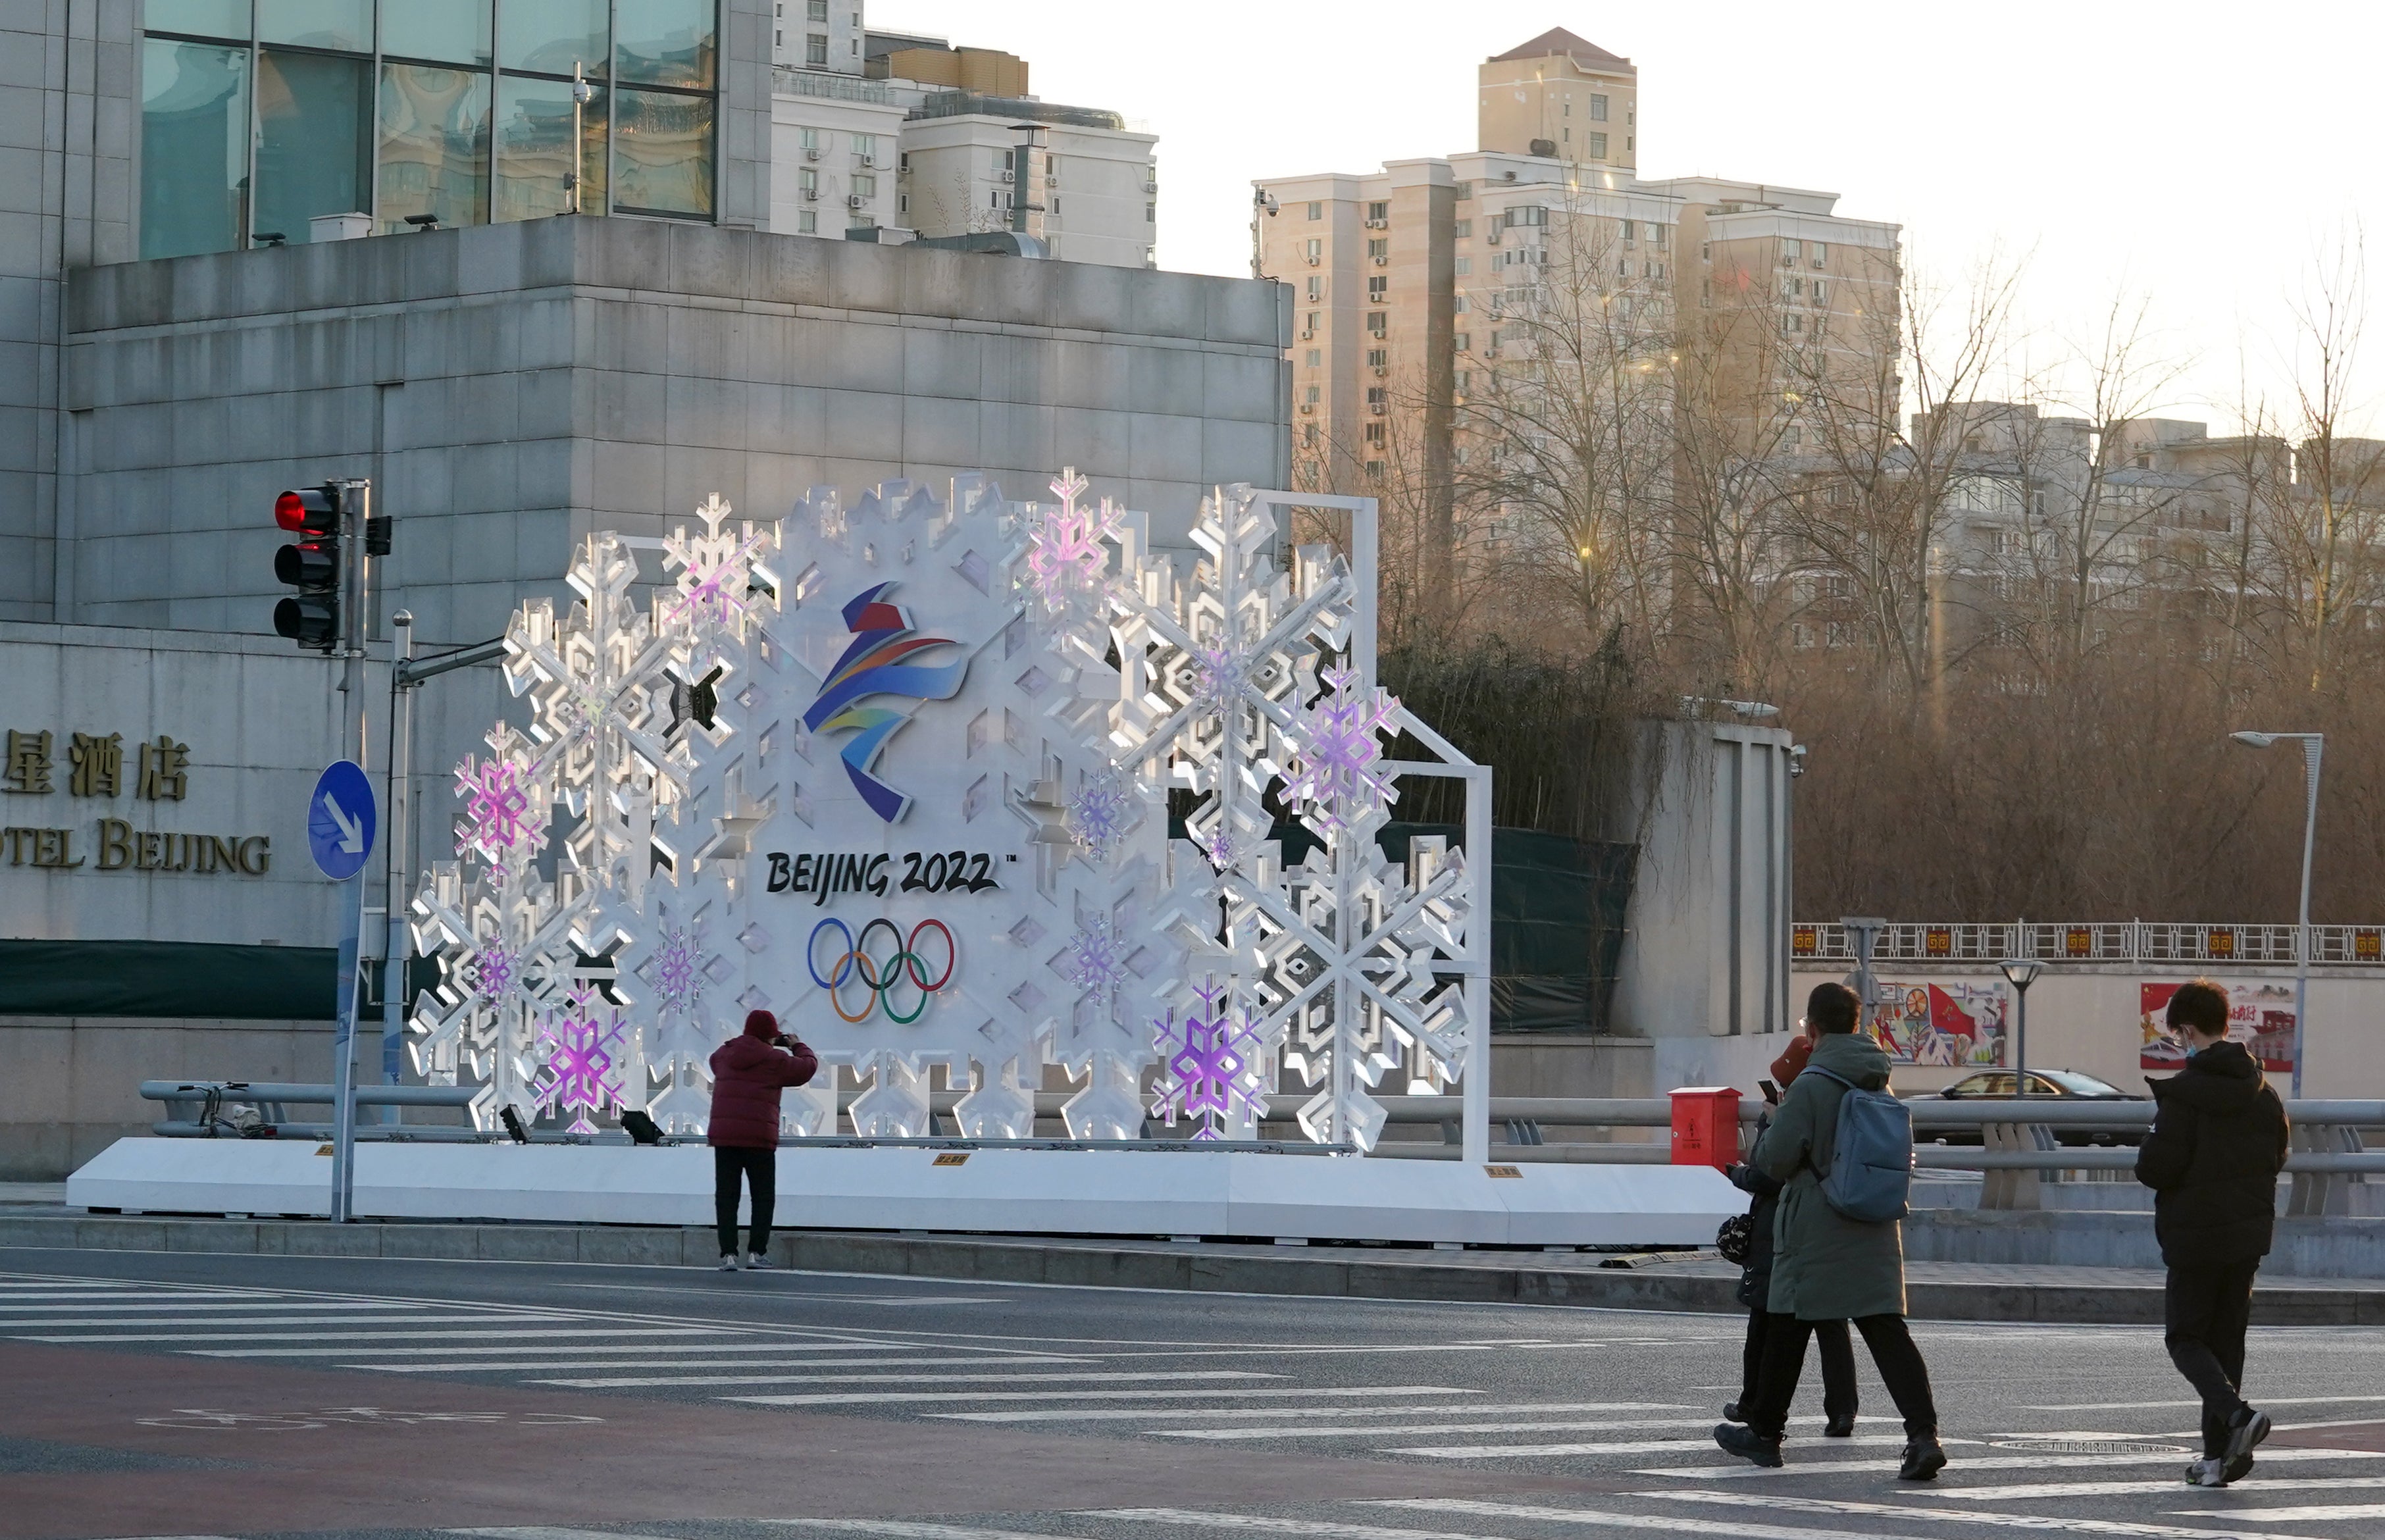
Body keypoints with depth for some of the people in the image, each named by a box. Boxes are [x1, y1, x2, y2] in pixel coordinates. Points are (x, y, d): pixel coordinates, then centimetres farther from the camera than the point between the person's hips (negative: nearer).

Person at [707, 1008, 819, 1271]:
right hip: (758, 1138, -3)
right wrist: (798, 1047, 27)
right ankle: (756, 1252, 3)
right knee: (763, 1196, 9)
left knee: (726, 1195, 4)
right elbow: (807, 1067, 6)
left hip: (723, 1135, 3)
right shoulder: (774, 1060, -3)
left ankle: (728, 1254, -4)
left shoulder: (724, 1055, 11)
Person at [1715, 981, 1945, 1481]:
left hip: (1817, 1231, -5)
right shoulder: (1880, 1084, 8)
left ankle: (1765, 1434, 22)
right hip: (1876, 1232, 5)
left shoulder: (1810, 1086, -14)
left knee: (1787, 1331, 10)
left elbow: (1776, 1159, -13)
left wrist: (1759, 1149, 8)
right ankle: (1923, 1435, -17)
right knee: (1887, 1330, -1)